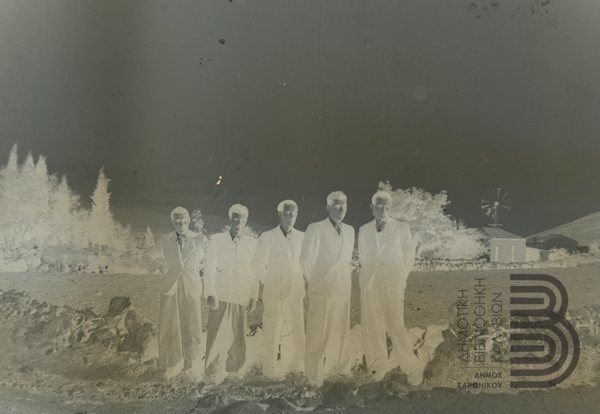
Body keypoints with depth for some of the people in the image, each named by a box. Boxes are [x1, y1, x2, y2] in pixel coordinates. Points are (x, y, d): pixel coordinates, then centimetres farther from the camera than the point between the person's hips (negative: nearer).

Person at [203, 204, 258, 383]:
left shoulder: (251, 242, 13)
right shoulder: (217, 239, 7)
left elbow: (254, 270, 11)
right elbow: (209, 268, 1)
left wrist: (253, 296, 4)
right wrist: (210, 293, -8)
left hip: (241, 298, 2)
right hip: (220, 296, -2)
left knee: (238, 338, 3)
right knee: (217, 337, -5)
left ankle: (233, 374, 13)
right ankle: (214, 378, 2)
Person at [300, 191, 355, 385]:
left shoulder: (350, 230, 13)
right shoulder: (315, 228, -6)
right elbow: (306, 259, -4)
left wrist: (348, 279, 12)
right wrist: (313, 282, 3)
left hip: (343, 292, 5)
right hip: (322, 292, -5)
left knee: (341, 334, 10)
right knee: (318, 336, -1)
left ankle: (339, 371, 21)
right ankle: (315, 379, 7)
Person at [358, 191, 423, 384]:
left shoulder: (402, 228, 4)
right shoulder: (364, 230, 11)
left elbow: (409, 256, 7)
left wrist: (400, 279, 4)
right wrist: (369, 275, 12)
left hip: (393, 283, -3)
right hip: (370, 283, 3)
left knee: (396, 324, -10)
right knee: (372, 325, 2)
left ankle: (412, 368, 2)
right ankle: (379, 366, 14)